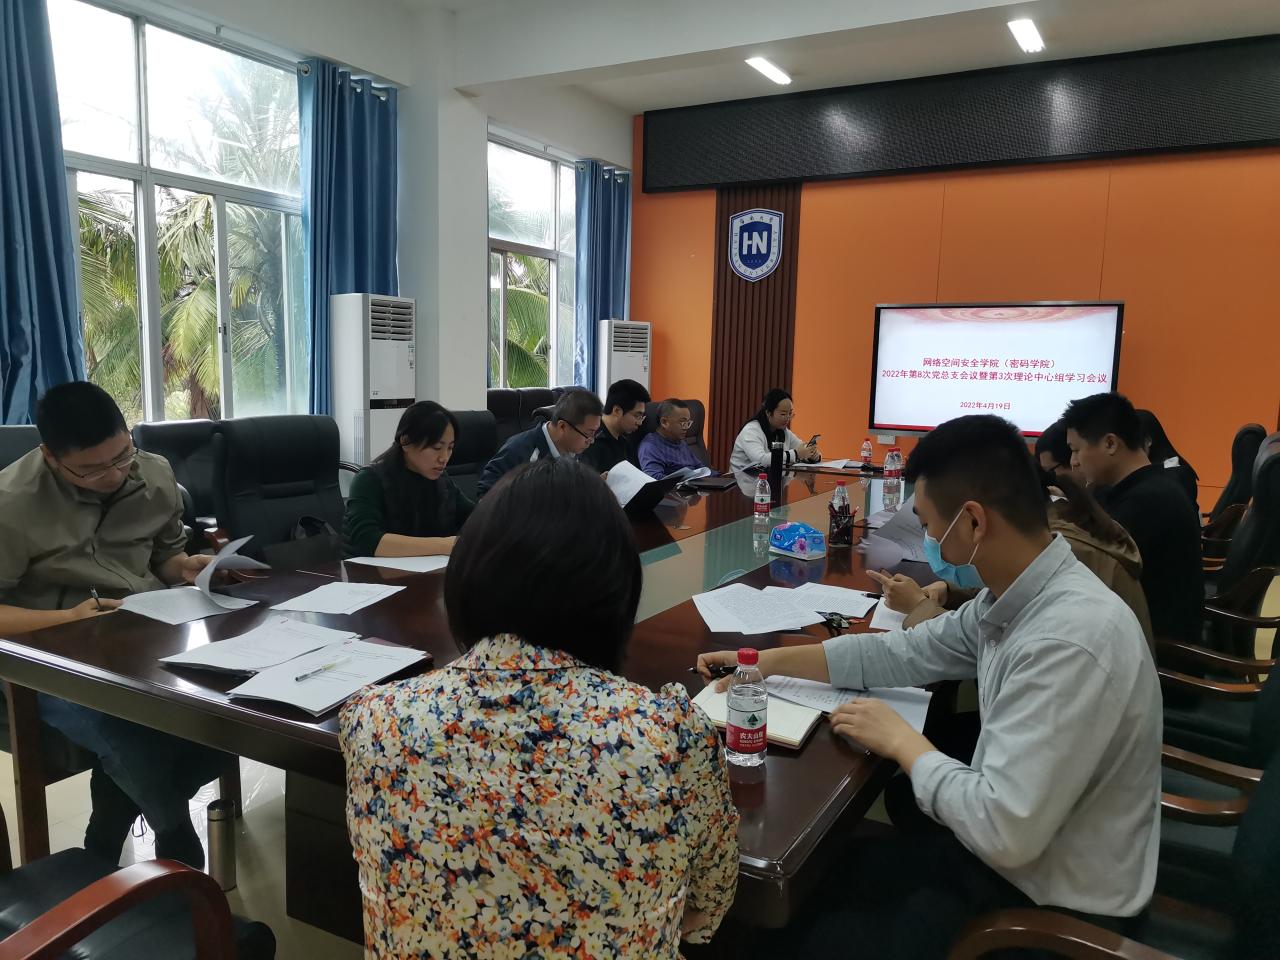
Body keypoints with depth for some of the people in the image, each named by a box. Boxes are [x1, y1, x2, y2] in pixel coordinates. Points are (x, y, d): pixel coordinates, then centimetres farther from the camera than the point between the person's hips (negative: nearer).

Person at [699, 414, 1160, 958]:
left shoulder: (1070, 640, -34)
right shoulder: (1015, 598, -4)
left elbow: (1005, 831, -34)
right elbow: (905, 653, 7)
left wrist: (903, 741, -18)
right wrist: (762, 662, 7)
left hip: (1054, 907, -7)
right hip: (1008, 855, 8)